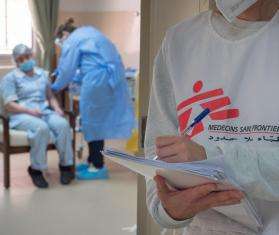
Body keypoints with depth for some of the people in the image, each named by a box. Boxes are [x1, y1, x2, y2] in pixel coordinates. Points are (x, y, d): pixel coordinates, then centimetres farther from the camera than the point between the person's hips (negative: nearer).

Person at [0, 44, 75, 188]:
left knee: (63, 124, -30)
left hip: (45, 112, 4)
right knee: (42, 128, -38)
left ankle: (66, 165, -18)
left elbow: (50, 96, 22)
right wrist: (29, 111, -20)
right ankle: (36, 169, -23)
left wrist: (56, 108, -1)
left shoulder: (42, 74, 21)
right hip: (22, 115, -4)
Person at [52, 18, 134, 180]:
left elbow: (67, 70, 0)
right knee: (97, 120, 15)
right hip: (112, 75, 9)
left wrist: (56, 86, 17)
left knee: (93, 121, -1)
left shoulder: (72, 41, 0)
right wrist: (75, 78, 32)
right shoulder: (86, 33, 27)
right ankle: (93, 161, 22)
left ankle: (98, 167, 4)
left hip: (99, 79, -9)